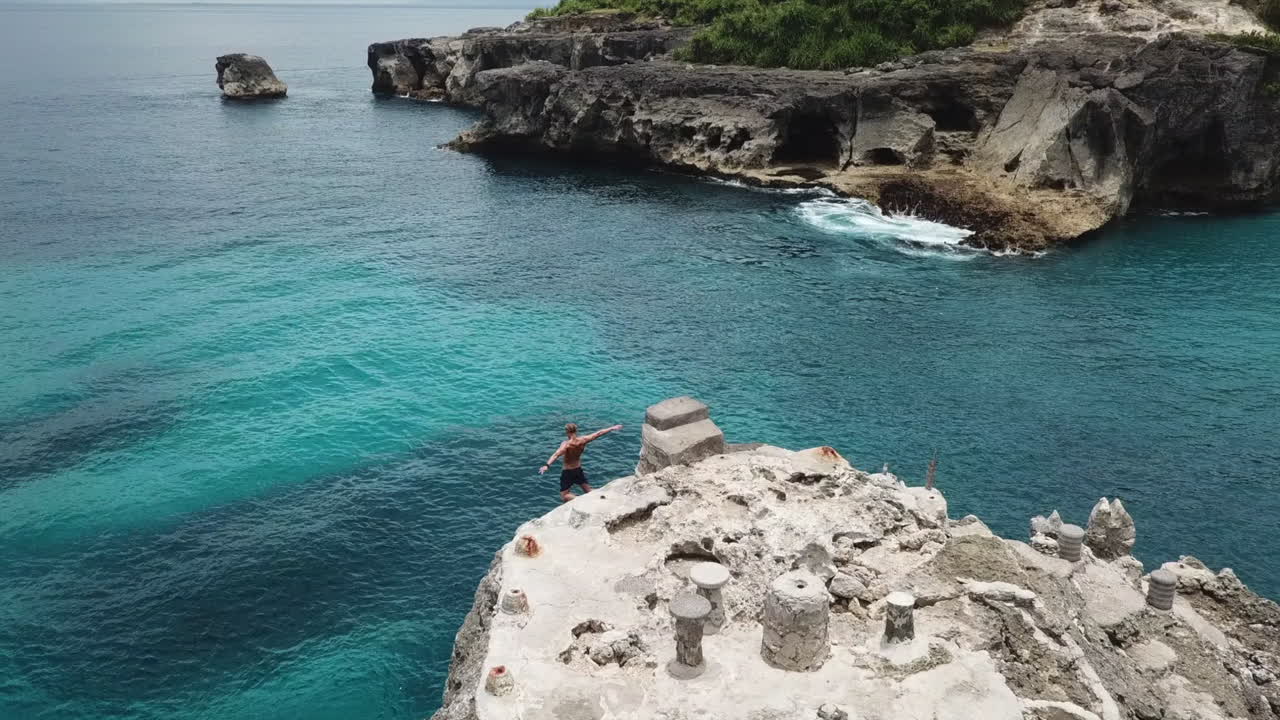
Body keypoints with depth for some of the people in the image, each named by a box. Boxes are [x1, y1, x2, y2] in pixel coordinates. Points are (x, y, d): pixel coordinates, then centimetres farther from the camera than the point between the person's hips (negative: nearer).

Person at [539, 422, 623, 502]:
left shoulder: (566, 444, -25)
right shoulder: (582, 440, -11)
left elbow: (556, 455, -40)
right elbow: (598, 433, -1)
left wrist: (547, 465, -51)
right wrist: (612, 428, 9)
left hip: (567, 472, -5)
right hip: (579, 470, 5)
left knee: (564, 496, -3)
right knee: (588, 491, 23)